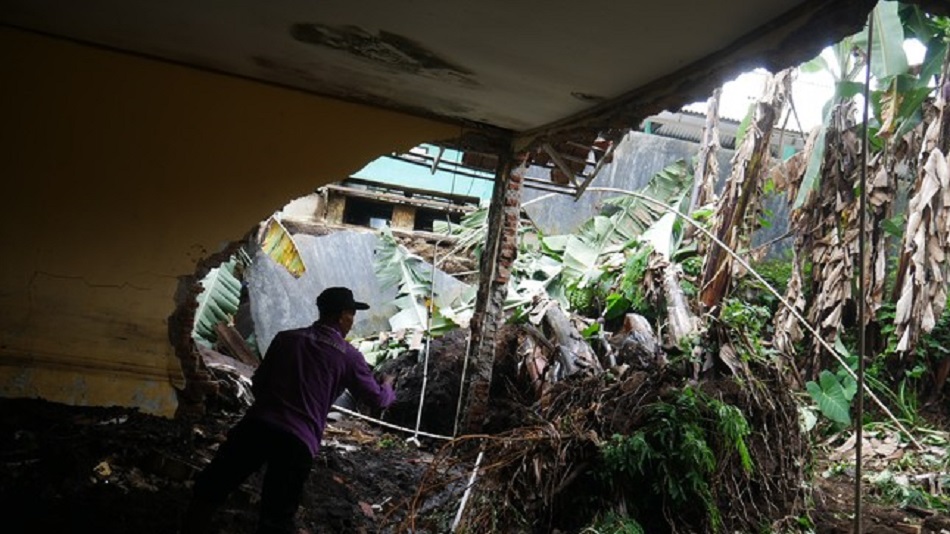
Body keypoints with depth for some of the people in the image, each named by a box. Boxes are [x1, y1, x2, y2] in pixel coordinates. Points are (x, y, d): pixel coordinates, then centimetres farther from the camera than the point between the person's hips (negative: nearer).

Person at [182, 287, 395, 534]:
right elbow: (376, 399, 19)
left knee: (208, 491, 16)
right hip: (299, 441, -2)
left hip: (257, 424, 2)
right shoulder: (349, 356, 8)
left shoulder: (287, 337, 15)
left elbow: (258, 384, 19)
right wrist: (387, 386, 41)